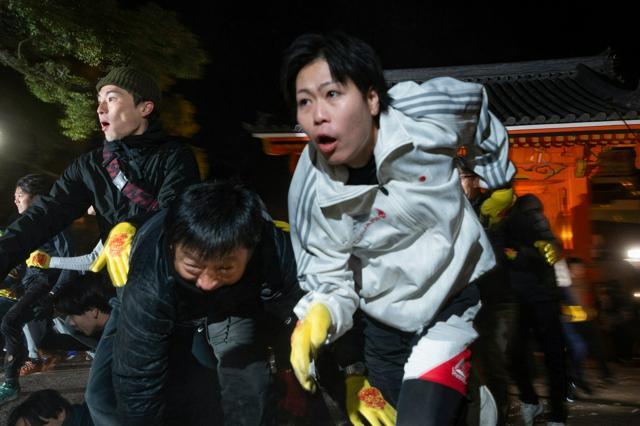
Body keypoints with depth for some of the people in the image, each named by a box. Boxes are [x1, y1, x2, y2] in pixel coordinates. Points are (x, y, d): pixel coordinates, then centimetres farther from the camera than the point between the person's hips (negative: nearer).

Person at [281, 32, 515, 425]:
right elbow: (332, 282, -13)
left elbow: (478, 108, 2)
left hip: (459, 299, -2)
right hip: (386, 325, 2)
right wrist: (320, 314, -35)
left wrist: (499, 185, 12)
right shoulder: (313, 193, -21)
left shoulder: (426, 113, -22)